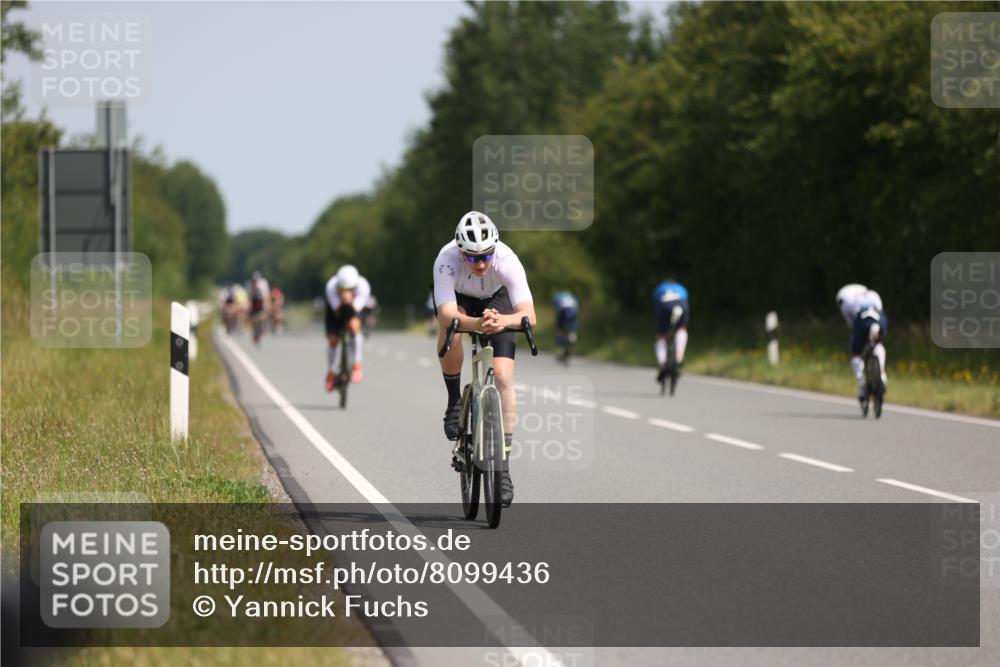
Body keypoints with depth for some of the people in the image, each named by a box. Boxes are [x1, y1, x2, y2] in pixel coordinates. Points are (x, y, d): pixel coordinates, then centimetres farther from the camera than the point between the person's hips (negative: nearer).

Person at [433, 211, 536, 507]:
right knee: (449, 328, -36)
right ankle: (455, 401, -11)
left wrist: (502, 321, -65)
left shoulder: (507, 260, -37)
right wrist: (477, 324, -67)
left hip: (496, 299, 0)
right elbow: (448, 315, -47)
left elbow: (529, 314, -44)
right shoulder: (446, 261, -38)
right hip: (458, 297, 0)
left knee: (503, 376, -15)